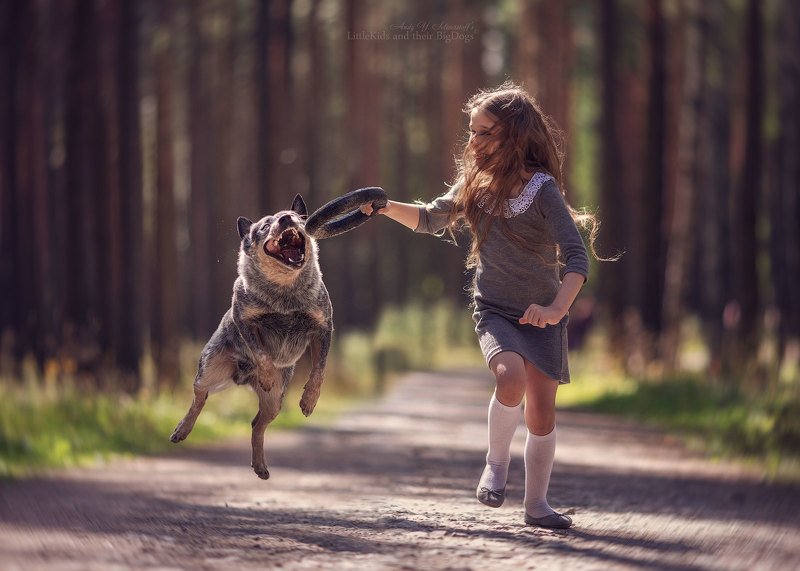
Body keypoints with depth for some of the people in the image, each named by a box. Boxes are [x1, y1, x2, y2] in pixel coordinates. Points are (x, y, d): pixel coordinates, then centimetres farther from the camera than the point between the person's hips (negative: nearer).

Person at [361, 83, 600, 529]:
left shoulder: (542, 189, -14)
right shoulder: (476, 183, 0)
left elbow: (577, 257, -21)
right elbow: (432, 219, 16)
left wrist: (556, 309, -35)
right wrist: (386, 208, -1)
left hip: (542, 314, -2)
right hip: (494, 310, 2)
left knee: (542, 412, 1)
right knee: (511, 378, -27)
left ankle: (537, 504, 19)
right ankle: (497, 463, -5)